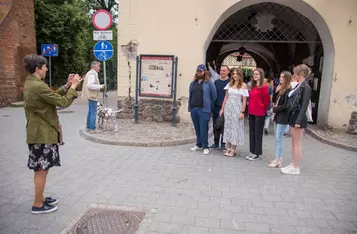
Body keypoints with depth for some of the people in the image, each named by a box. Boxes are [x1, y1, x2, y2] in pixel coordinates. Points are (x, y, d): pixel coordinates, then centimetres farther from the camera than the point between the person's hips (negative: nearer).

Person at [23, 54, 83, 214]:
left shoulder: (30, 83, 10)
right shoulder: (38, 86, -22)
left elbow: (53, 97, 15)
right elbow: (63, 102, -19)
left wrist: (66, 86, 9)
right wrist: (73, 86, -7)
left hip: (37, 132, 10)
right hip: (43, 134, -10)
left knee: (40, 169, 19)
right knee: (42, 170, 2)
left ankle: (40, 198, 33)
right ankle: (37, 205, 14)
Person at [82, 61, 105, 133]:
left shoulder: (91, 73, 18)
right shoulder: (92, 74, -16)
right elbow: (90, 85, -26)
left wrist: (99, 86, 15)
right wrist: (100, 86, -19)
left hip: (91, 96, 11)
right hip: (92, 96, -11)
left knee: (90, 111, 15)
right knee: (93, 112, -8)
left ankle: (88, 127, 22)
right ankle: (92, 129, -5)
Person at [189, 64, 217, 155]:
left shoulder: (209, 83, -2)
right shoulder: (193, 83, 15)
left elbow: (214, 95, 0)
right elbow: (190, 95, 15)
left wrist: (210, 106, 5)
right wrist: (190, 107, 10)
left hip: (203, 110, -5)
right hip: (193, 109, 5)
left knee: (203, 129, -3)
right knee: (197, 129, 14)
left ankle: (205, 147, 7)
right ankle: (198, 144, 27)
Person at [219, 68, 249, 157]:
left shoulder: (243, 85, -1)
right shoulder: (229, 84, 10)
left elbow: (244, 100, -5)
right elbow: (226, 97, 12)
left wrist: (242, 112, -12)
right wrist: (222, 109, 9)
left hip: (237, 108, -4)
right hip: (228, 107, 4)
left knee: (235, 127, 0)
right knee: (228, 126, 6)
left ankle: (233, 150, 7)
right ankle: (228, 148, 14)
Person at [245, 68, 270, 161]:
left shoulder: (264, 87, -11)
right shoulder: (253, 86, 11)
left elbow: (266, 101, -7)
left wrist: (263, 110, 3)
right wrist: (250, 107, 10)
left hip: (259, 114, -7)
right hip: (251, 112, 8)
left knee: (258, 133, 1)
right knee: (251, 132, 12)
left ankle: (257, 153, 11)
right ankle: (252, 151, 22)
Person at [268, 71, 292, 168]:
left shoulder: (288, 90, -13)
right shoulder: (280, 89, 13)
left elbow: (285, 106, -17)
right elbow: (275, 101, 14)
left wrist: (274, 109, -9)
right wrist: (276, 91, 1)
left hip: (283, 117, -9)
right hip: (277, 116, 9)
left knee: (279, 139, -5)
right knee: (278, 139, 13)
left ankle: (278, 160, 1)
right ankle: (278, 158, 22)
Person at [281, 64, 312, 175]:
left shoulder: (305, 87, -14)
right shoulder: (298, 85, 11)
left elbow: (304, 106, -18)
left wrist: (298, 121, -21)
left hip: (298, 118, -9)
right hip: (293, 116, 9)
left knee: (296, 144, 0)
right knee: (294, 143, 15)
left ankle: (295, 168, 10)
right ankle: (293, 165, 24)